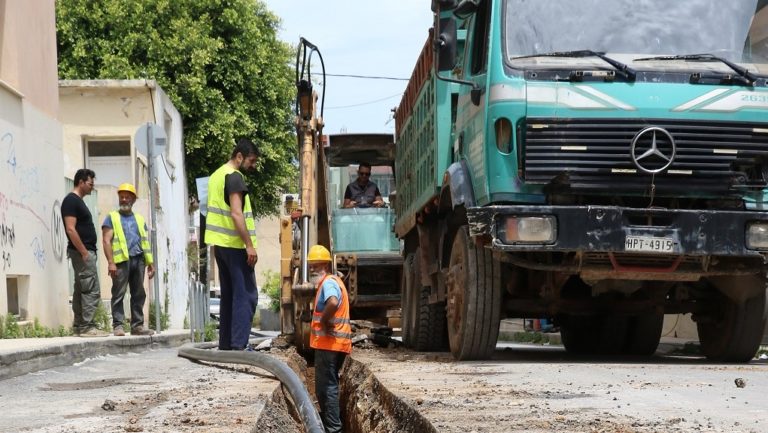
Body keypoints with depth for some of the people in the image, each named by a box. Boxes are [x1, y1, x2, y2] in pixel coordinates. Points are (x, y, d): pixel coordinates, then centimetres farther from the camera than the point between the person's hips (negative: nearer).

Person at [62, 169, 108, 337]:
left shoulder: (78, 201, 19)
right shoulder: (71, 201, -12)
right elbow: (71, 229, -19)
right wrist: (84, 252, -20)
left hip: (85, 251, 10)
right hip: (82, 252, -10)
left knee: (81, 290, 10)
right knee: (92, 290, -12)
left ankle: (79, 326, 13)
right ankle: (87, 327, -12)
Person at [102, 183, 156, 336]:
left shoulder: (139, 219, 22)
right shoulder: (112, 218, 7)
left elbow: (145, 242, 21)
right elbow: (106, 240, -2)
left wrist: (150, 263, 13)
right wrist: (111, 262, -14)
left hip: (138, 260, 5)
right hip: (121, 260, -5)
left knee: (139, 294, 5)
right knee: (118, 294, -6)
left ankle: (137, 325, 10)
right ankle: (117, 325, -6)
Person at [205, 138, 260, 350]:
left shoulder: (216, 175, 17)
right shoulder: (234, 176, -13)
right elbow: (237, 214, -20)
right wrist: (249, 245, -19)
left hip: (220, 244, 9)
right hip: (235, 245, -9)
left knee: (228, 294, 12)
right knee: (246, 295, -9)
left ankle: (225, 343, 11)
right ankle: (239, 344, -16)